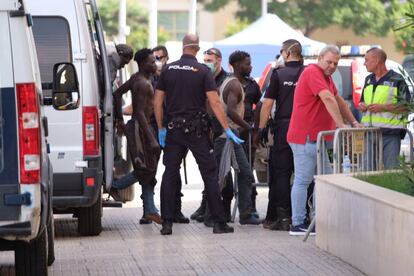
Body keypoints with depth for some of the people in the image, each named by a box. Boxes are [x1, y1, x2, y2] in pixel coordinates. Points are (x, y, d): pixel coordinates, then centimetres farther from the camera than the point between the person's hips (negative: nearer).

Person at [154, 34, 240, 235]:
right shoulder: (202, 71, -5)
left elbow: (158, 102, 3)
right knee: (209, 173, 2)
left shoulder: (168, 70, 4)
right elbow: (214, 102, -11)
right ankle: (219, 222, 0)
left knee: (170, 174, 7)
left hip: (173, 129, 3)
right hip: (196, 129, -2)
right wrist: (227, 129, -8)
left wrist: (161, 128, 11)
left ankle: (167, 223, 2)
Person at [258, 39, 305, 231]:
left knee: (280, 172, 2)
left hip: (283, 127, -2)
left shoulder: (279, 74, -3)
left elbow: (267, 104, -4)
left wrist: (261, 128, 2)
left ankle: (282, 216, -3)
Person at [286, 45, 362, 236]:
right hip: (305, 138, -10)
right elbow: (328, 99, -24)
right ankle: (298, 225, -6)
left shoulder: (326, 77, 19)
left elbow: (339, 101, 25)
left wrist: (354, 123, 18)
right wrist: (341, 125, -29)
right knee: (303, 180, -8)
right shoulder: (313, 72, -13)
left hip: (315, 139, 10)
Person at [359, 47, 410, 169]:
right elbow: (363, 101, 28)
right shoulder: (368, 80, 18)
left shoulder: (396, 80, -4)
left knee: (391, 169, -7)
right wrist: (362, 106, 3)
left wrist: (383, 107, -17)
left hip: (390, 133, -6)